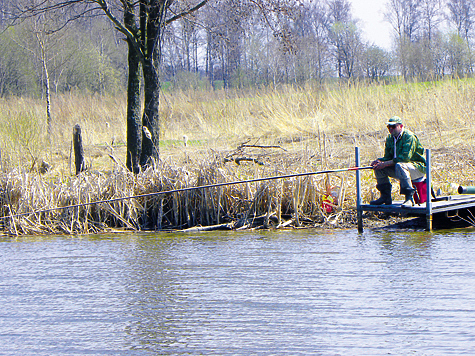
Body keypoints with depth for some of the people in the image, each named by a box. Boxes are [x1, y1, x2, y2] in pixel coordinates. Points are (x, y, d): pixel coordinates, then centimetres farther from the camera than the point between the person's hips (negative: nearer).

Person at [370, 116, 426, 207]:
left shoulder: (409, 137, -18)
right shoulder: (390, 138, 8)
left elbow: (405, 157, -28)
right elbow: (388, 157, 10)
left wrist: (386, 163, -28)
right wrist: (379, 161, -14)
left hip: (418, 168, -8)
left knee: (399, 166, -39)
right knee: (378, 167, -3)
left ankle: (409, 197, -37)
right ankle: (386, 197, 1)